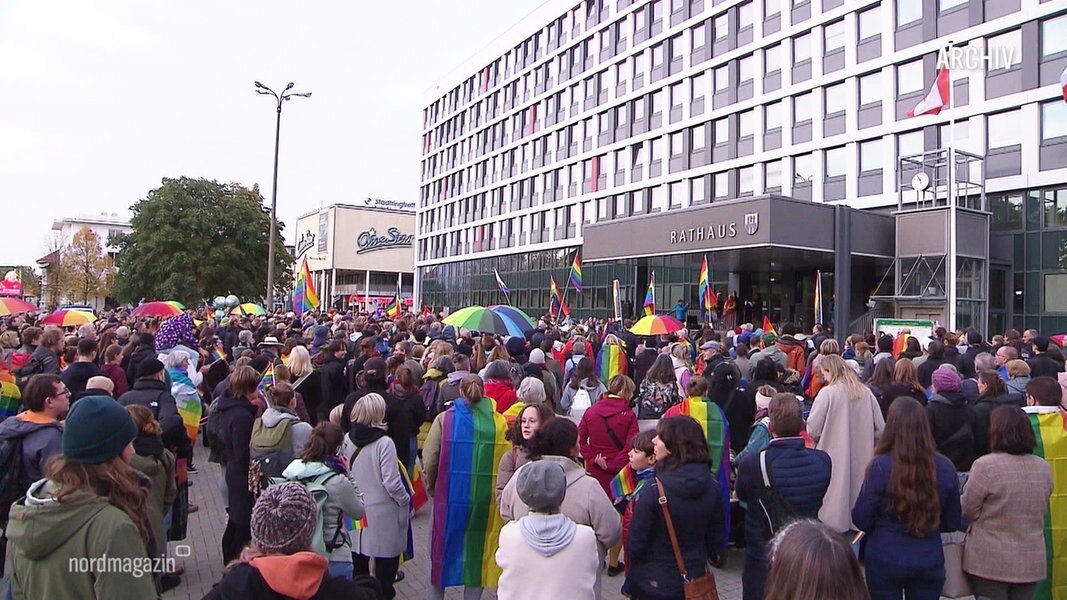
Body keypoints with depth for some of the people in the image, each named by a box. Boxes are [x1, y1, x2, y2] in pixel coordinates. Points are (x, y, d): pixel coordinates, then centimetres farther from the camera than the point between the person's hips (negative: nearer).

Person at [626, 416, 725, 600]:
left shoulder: (653, 490, -26)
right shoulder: (712, 487, -10)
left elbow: (635, 542, -18)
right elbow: (717, 539, 1)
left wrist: (633, 564, 2)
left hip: (653, 584, -4)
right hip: (694, 580, 4)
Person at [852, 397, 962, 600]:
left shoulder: (881, 466, -19)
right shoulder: (945, 468, -9)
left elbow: (861, 519, -12)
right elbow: (952, 523, 3)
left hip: (884, 560, -3)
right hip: (930, 561, 3)